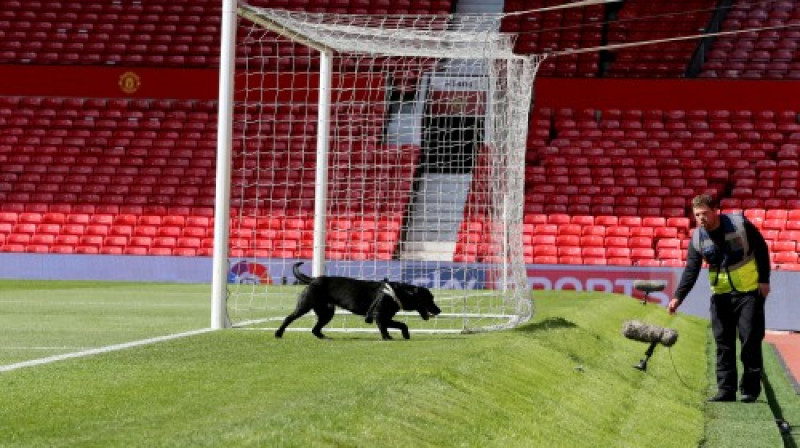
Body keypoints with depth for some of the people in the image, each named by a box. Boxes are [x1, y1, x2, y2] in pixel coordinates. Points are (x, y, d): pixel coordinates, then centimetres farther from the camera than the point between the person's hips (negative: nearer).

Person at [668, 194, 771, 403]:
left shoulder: (740, 224, -14)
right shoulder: (697, 238, -5)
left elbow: (761, 248, -4)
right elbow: (691, 271, -10)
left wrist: (764, 280, -7)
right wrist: (678, 297, -23)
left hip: (749, 292, -4)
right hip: (721, 295, 4)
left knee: (751, 340, -4)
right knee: (723, 344, 2)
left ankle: (750, 389, 3)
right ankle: (726, 390, 7)